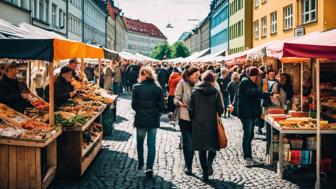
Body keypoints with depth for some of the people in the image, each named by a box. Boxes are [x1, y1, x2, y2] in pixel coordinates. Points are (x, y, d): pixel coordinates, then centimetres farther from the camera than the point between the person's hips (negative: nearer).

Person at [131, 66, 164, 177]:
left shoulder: (136, 87, -9)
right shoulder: (158, 88, -4)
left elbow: (134, 104, -5)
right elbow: (161, 105, -2)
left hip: (140, 119, -1)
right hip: (154, 119, 1)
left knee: (140, 142, 19)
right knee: (151, 143, 6)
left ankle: (140, 163, 31)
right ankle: (149, 167, -1)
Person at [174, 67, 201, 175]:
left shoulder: (199, 84, 2)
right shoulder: (182, 83, -6)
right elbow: (176, 99, -6)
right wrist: (180, 103, -26)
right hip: (185, 117, -3)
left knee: (192, 142, 11)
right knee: (188, 143, 0)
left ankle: (188, 166, 25)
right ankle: (188, 166, 14)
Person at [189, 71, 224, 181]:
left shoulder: (195, 92, -2)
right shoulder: (216, 92, -7)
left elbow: (191, 109, -1)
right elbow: (221, 109, -8)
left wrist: (193, 120, 12)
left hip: (198, 124, 2)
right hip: (212, 124, -1)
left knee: (202, 149, 11)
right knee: (213, 146, 15)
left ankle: (205, 173, 14)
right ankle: (209, 162, -13)